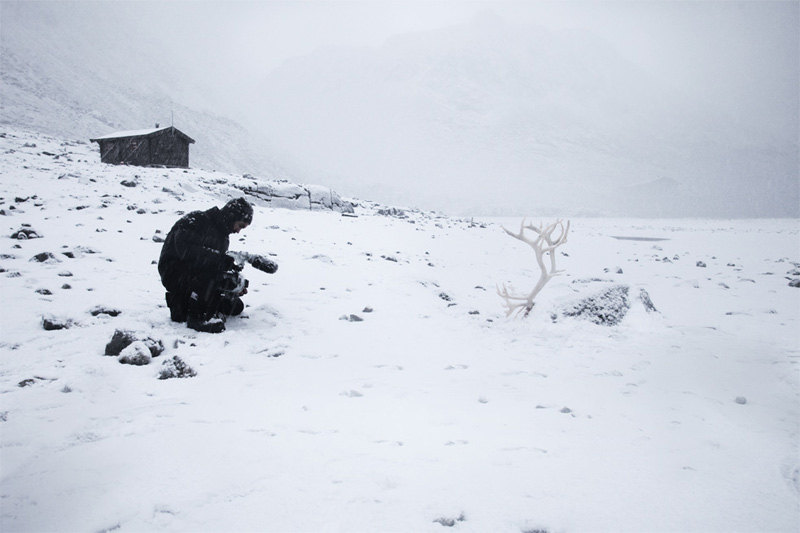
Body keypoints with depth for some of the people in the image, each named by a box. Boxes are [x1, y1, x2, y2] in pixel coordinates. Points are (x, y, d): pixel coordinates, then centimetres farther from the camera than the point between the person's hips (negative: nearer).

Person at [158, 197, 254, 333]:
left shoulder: (223, 236, 12)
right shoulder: (197, 221, -15)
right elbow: (185, 250, -33)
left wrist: (235, 286, -8)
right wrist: (221, 258, -36)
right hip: (174, 272, -9)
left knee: (236, 306, 5)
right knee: (209, 268, -36)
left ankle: (183, 304, 12)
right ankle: (197, 315, -23)